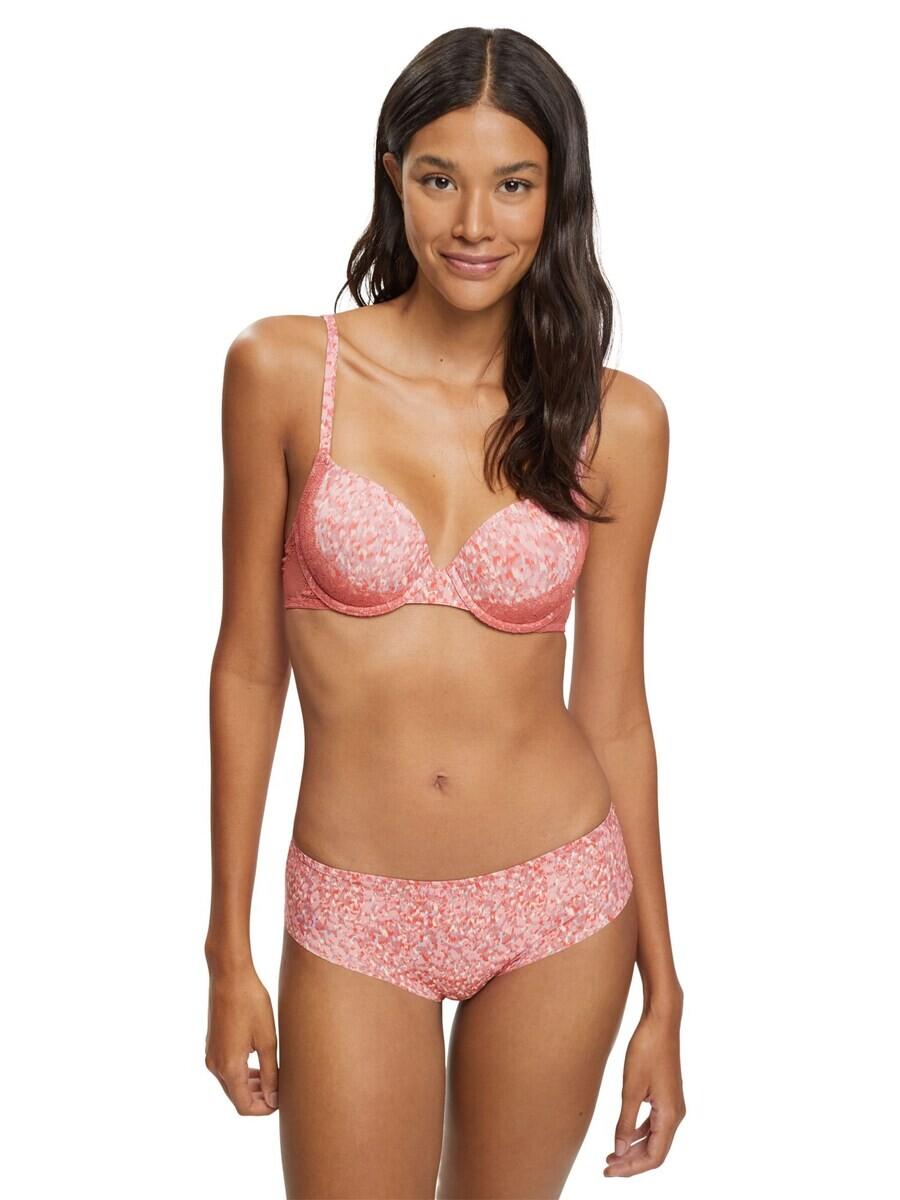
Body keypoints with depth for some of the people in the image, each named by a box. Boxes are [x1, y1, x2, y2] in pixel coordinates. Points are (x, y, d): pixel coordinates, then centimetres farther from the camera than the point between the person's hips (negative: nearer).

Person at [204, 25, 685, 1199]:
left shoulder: (617, 421, -5)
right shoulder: (284, 371, -8)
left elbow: (612, 708, 1)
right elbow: (248, 666, -3)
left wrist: (662, 993, 4)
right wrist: (229, 952, -1)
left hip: (560, 903, 2)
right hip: (355, 922, -1)